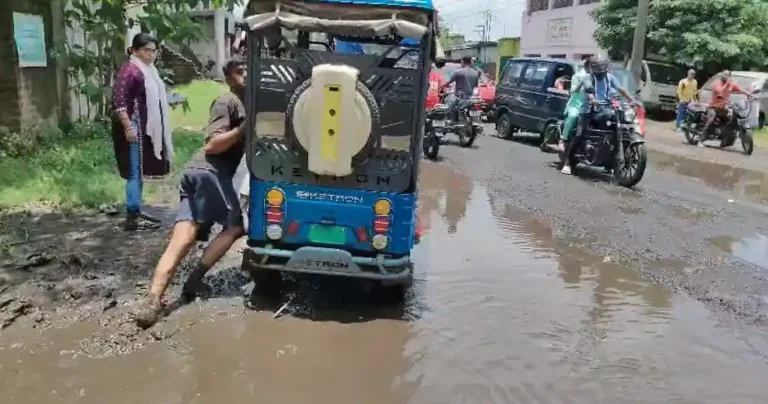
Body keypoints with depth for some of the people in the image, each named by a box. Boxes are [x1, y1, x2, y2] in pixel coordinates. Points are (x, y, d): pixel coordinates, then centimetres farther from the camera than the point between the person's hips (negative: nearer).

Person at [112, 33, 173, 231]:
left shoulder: (149, 70, 15)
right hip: (135, 127, -9)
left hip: (149, 128, 9)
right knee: (135, 172, -7)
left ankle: (137, 211, 21)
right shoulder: (129, 70, -13)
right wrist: (128, 127, -26)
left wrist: (160, 130, 24)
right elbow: (118, 101, -20)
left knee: (142, 171, 13)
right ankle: (132, 216, -3)